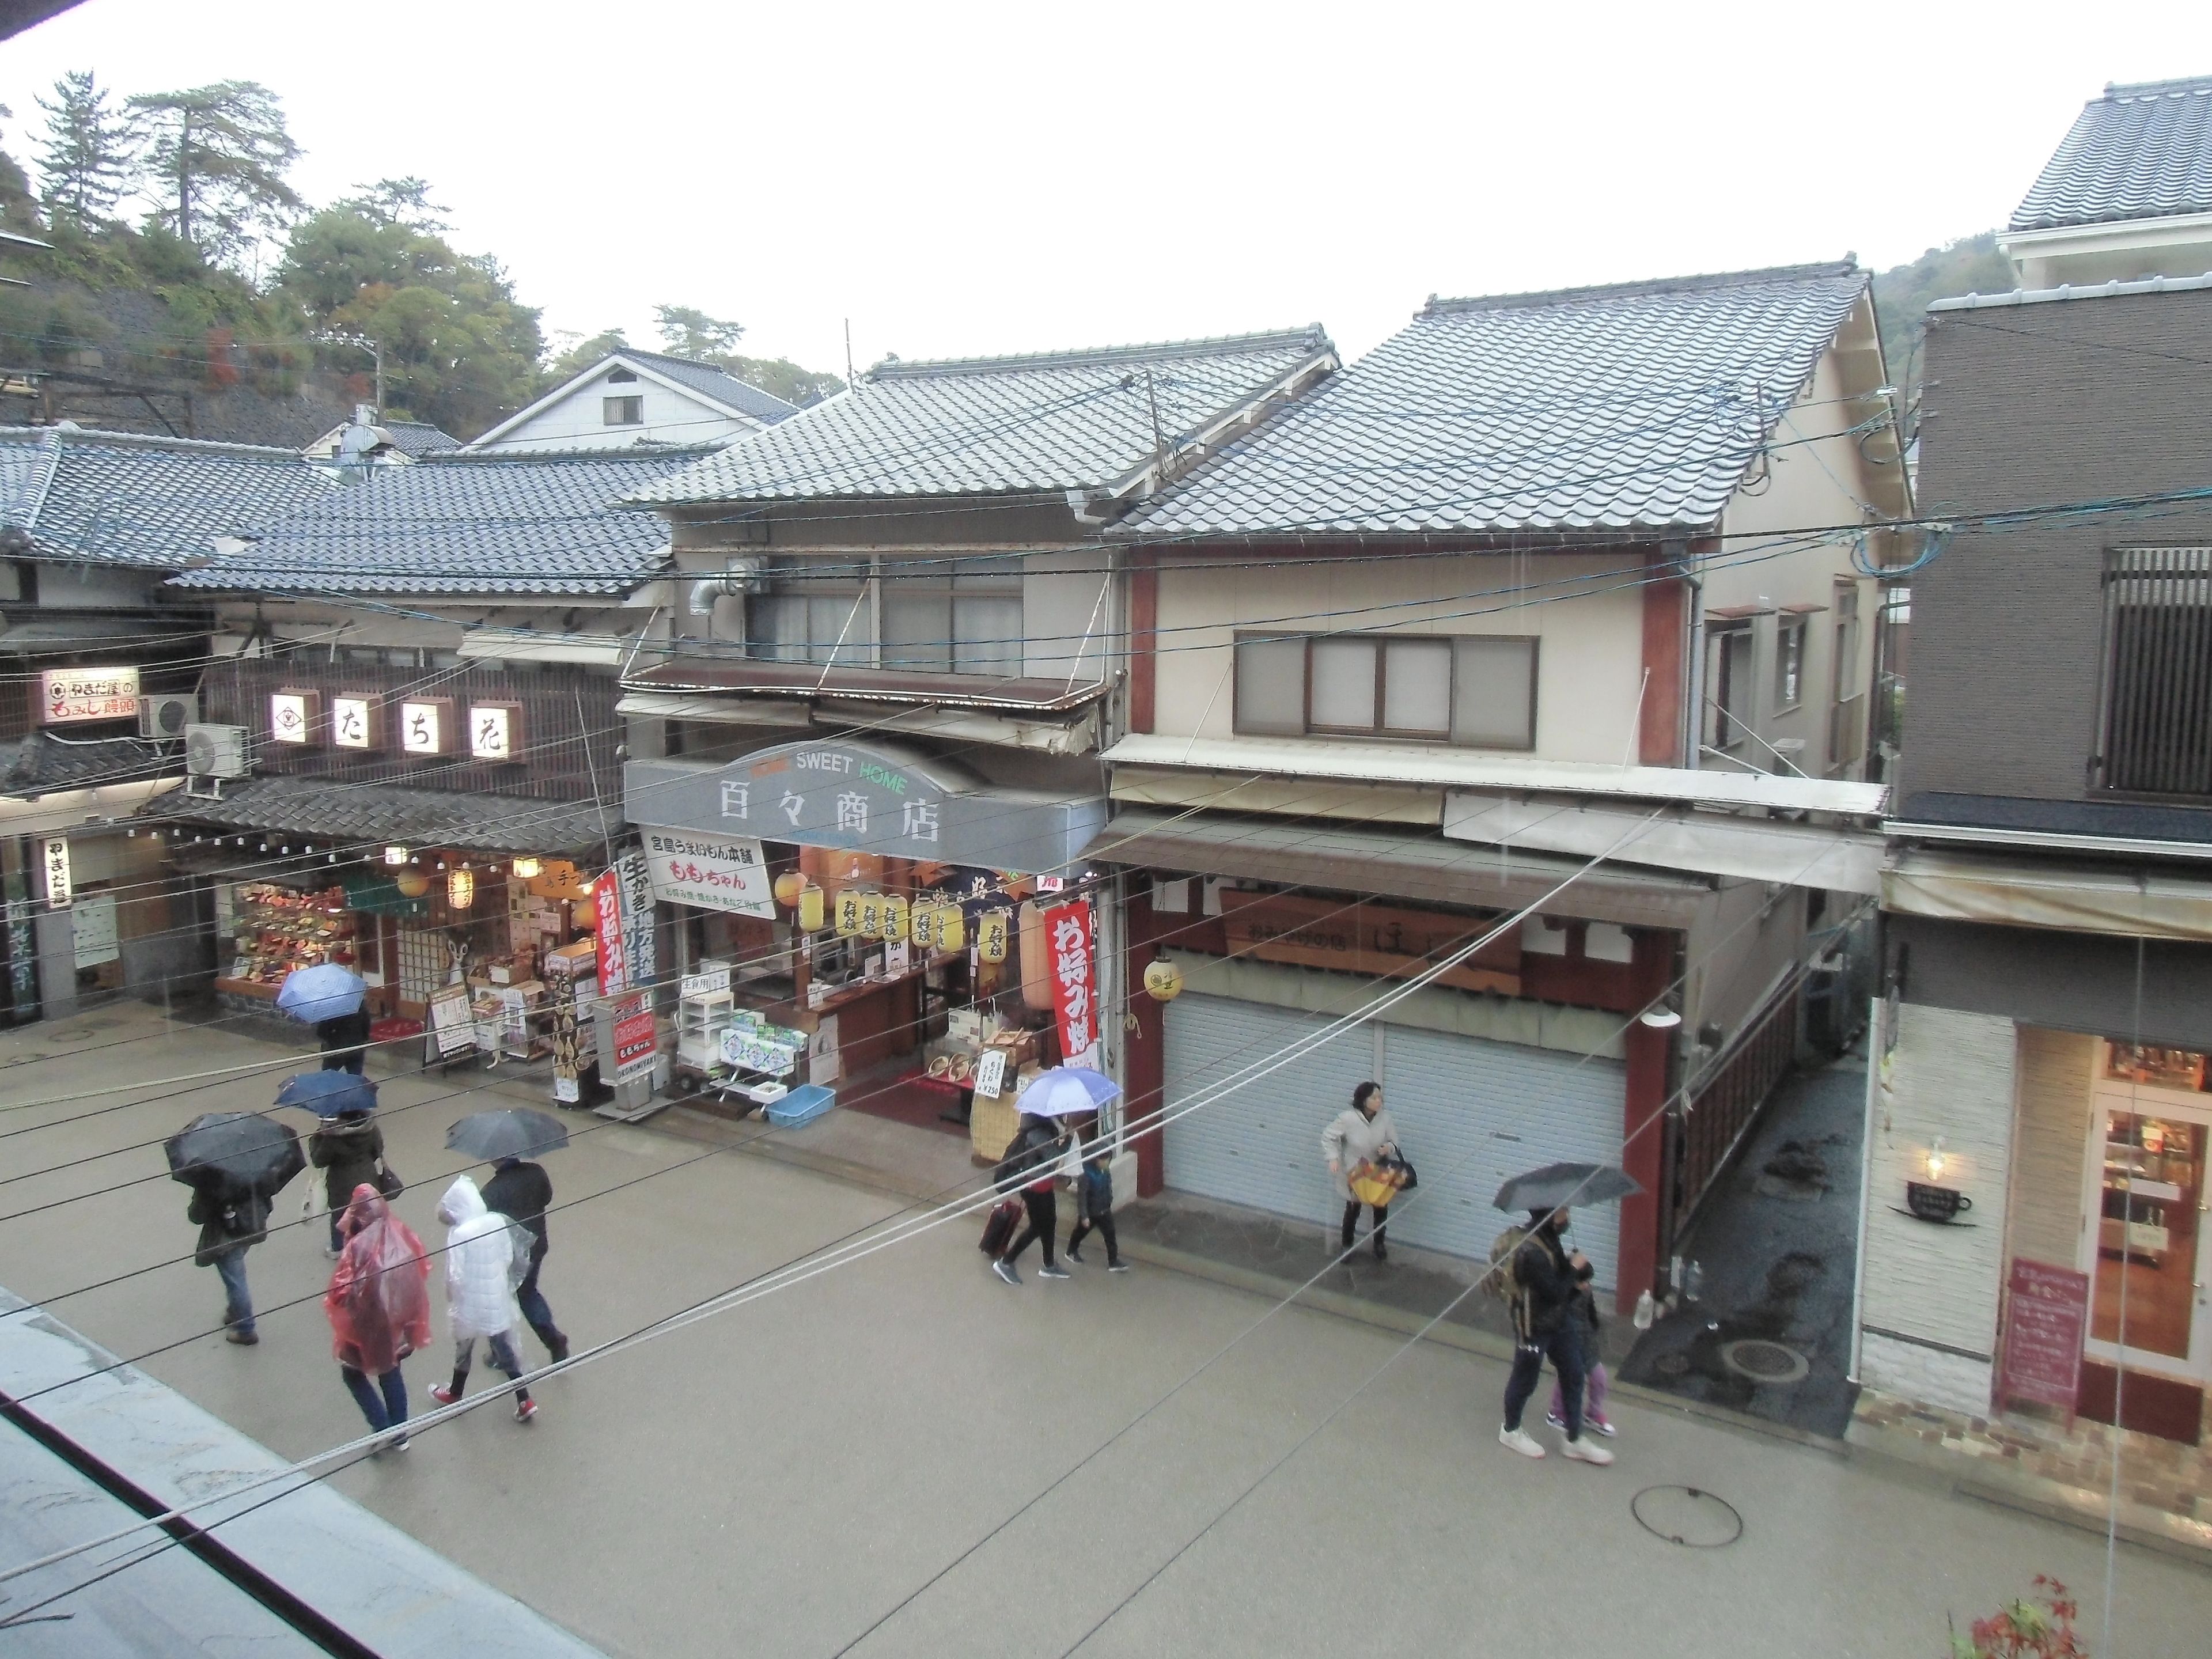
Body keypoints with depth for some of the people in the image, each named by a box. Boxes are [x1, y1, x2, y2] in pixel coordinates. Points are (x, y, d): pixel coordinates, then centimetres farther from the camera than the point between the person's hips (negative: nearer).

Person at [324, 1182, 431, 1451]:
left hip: (369, 1325, -5)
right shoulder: (401, 1233, -10)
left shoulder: (358, 1246, -27)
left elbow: (342, 1293, -23)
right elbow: (422, 1269, 2)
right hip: (399, 1321, 5)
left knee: (353, 1374, 20)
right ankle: (399, 1432, 32)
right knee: (390, 1372, 25)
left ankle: (383, 1429, 17)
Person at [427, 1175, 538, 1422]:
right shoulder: (497, 1221, -9)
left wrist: (451, 1294, -2)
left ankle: (455, 1394, 46)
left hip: (471, 1305, -4)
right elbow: (509, 1258, 0)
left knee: (463, 1348, 22)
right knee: (505, 1350, 17)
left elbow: (456, 1277, -22)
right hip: (498, 1300, 5)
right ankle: (524, 1401, 17)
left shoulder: (459, 1234, -25)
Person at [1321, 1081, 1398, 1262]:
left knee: (1380, 1207, 14)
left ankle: (1379, 1244, 40)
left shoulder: (1385, 1118, -18)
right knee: (1353, 1209, 13)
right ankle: (1347, 1245, 38)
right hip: (1353, 1173, -2)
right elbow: (1328, 1137, -13)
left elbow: (1394, 1140, -3)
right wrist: (1333, 1158, -24)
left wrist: (1390, 1147, -25)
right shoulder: (1348, 1118, -26)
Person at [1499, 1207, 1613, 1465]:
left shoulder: (1548, 1236, -4)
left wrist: (1576, 1276, -4)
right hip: (1534, 1327, -8)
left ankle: (1575, 1441, 30)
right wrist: (1575, 1269, -15)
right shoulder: (1530, 1252, -34)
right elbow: (1555, 1293, -28)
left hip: (1559, 1320, 9)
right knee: (1525, 1381, 13)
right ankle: (1510, 1432, 36)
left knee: (1573, 1376, 15)